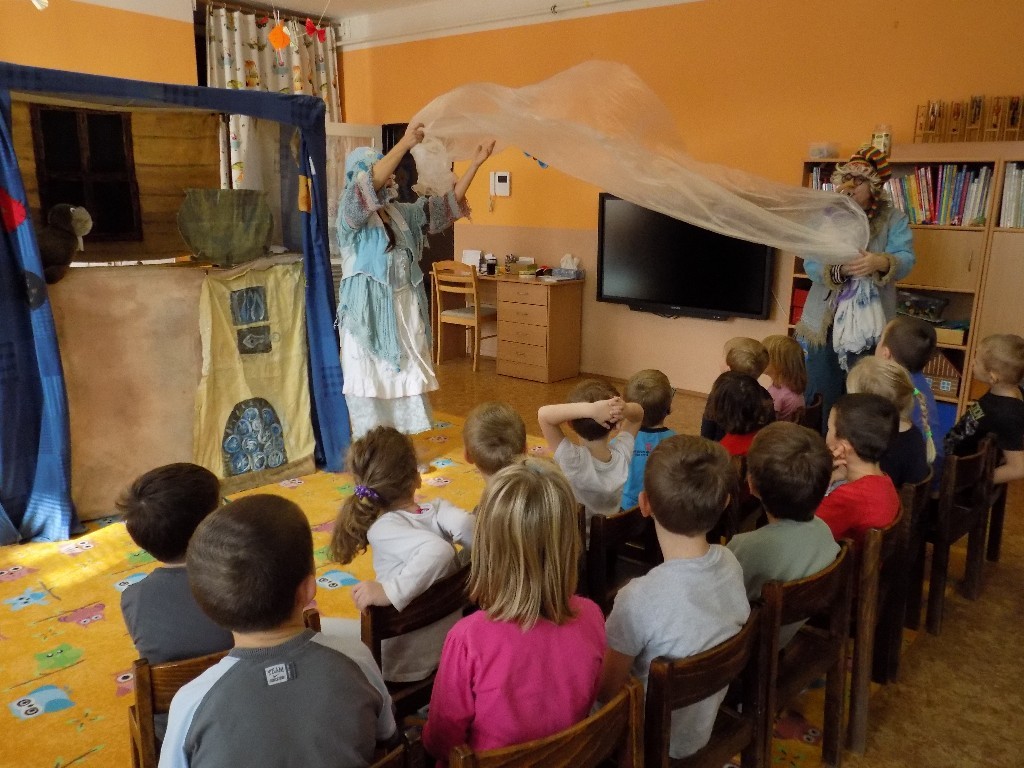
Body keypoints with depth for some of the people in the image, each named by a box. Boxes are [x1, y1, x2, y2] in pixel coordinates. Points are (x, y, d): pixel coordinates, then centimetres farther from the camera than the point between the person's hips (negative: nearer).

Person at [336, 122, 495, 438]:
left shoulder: (401, 212, 13)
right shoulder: (351, 211, -6)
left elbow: (448, 204, 13)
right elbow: (367, 185, -27)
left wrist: (476, 163, 8)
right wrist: (404, 144, -33)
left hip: (405, 311, 6)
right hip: (369, 312, -6)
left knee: (406, 383, 9)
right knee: (370, 388, -3)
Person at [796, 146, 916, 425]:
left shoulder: (894, 220, 2)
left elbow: (905, 259, -13)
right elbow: (810, 264, -8)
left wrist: (880, 262, -36)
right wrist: (839, 268, -29)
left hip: (870, 325, -1)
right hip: (825, 322, 1)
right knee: (821, 399, 6)